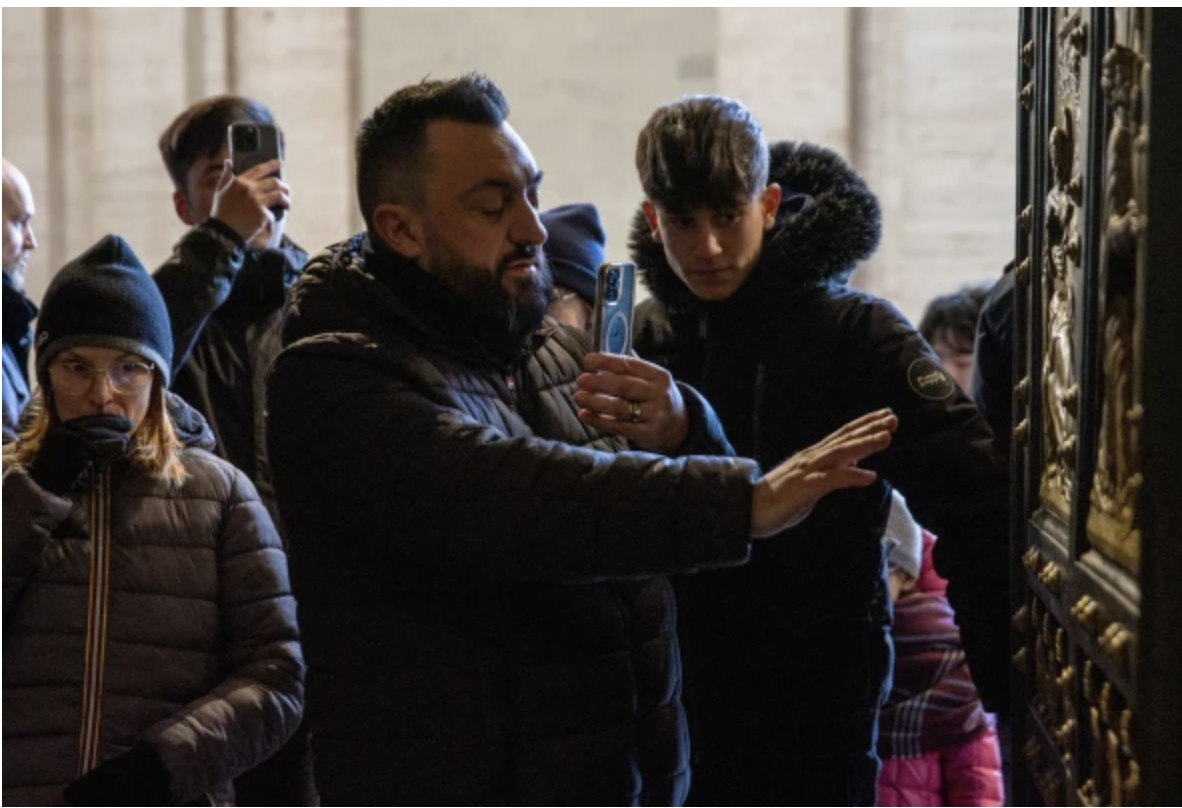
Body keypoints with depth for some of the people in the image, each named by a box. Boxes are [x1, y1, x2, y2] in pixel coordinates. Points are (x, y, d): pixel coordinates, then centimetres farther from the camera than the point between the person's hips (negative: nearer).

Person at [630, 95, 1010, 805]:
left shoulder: (856, 333, -10)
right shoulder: (646, 336, 3)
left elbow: (975, 507, -16)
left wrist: (1015, 687, -21)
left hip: (817, 697, -4)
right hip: (682, 689, 4)